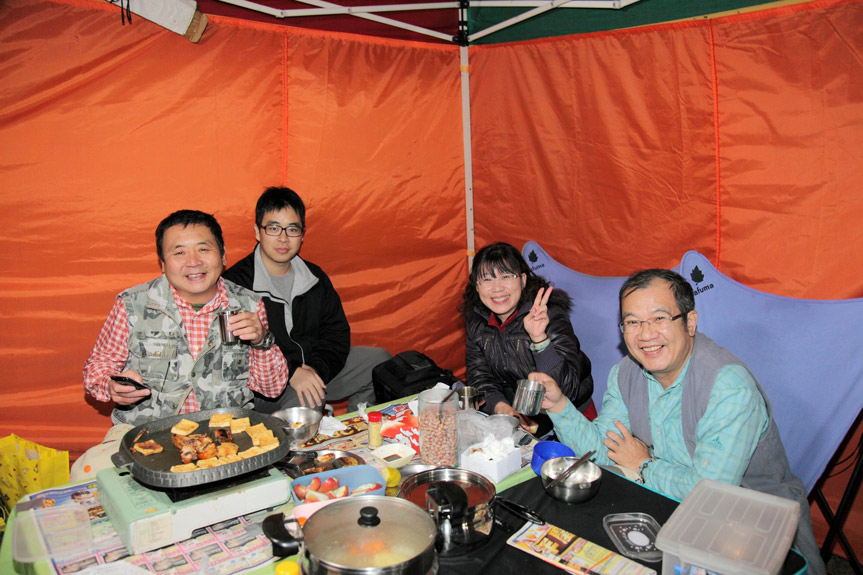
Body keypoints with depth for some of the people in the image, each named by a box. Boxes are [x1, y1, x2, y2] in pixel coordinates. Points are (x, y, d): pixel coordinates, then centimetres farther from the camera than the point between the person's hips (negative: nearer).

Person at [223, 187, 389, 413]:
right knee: (308, 400, -36)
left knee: (378, 359, 2)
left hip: (314, 369, 7)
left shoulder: (315, 277, 8)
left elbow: (336, 333, 8)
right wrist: (290, 373, -28)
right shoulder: (235, 282, -12)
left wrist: (318, 368, -12)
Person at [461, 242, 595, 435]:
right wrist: (500, 407, -21)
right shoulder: (476, 319, -5)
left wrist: (540, 339, -40)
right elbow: (479, 377, -2)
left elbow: (567, 389, -28)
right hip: (517, 411, 4)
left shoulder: (550, 316, -21)